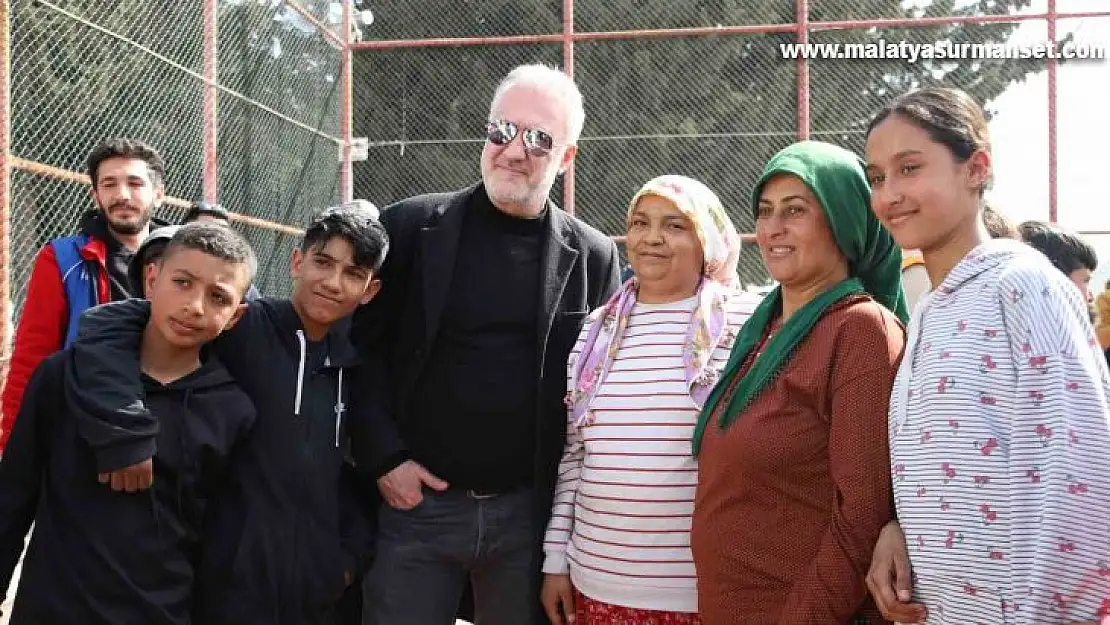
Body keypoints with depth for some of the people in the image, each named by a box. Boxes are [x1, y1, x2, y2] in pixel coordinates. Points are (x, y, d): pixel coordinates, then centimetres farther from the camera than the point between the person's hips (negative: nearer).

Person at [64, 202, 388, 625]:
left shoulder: (355, 364, 6)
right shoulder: (243, 328, -10)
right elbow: (107, 322, -17)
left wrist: (355, 553, 4)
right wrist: (126, 433, -26)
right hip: (239, 583, -5)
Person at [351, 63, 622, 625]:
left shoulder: (593, 256, 1)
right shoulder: (411, 228, -3)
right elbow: (358, 352, 0)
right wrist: (385, 458, -6)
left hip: (530, 514, 1)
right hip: (414, 502, -1)